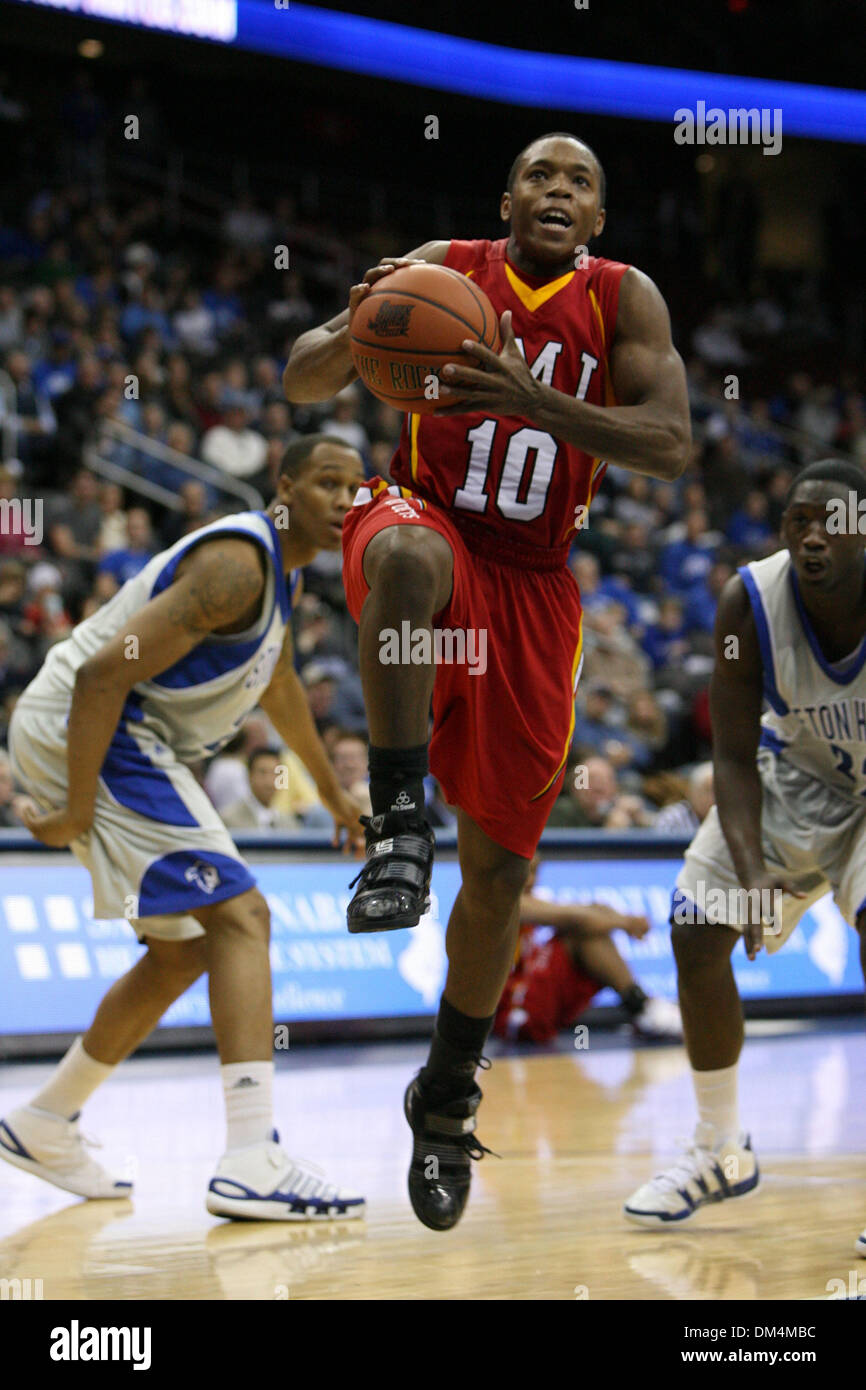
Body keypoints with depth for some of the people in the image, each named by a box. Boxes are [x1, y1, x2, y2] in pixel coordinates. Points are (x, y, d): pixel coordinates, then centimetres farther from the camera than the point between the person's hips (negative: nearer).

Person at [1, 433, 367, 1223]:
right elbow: (104, 672, -25)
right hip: (81, 730, -11)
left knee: (186, 948, 18)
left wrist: (331, 790, 44)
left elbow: (277, 685, 34)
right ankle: (253, 1163, -26)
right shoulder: (237, 565, -19)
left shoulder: (283, 571, 14)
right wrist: (76, 812, -24)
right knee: (240, 915, -19)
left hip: (125, 740, 11)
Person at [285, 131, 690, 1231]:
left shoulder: (624, 299, -1)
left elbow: (670, 444, -15)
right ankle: (397, 825, -32)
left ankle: (446, 1098, 24)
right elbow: (301, 384, -4)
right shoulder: (442, 269, -1)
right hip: (427, 520, -1)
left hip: (532, 586, 1)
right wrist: (352, 333, -29)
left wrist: (534, 400, -30)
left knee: (500, 865, 4)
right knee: (409, 555, -42)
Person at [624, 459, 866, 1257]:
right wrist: (751, 872, -32)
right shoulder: (751, 603, -25)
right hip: (799, 772, 4)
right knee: (697, 934, -1)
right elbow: (735, 756, -18)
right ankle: (721, 1155, 19)